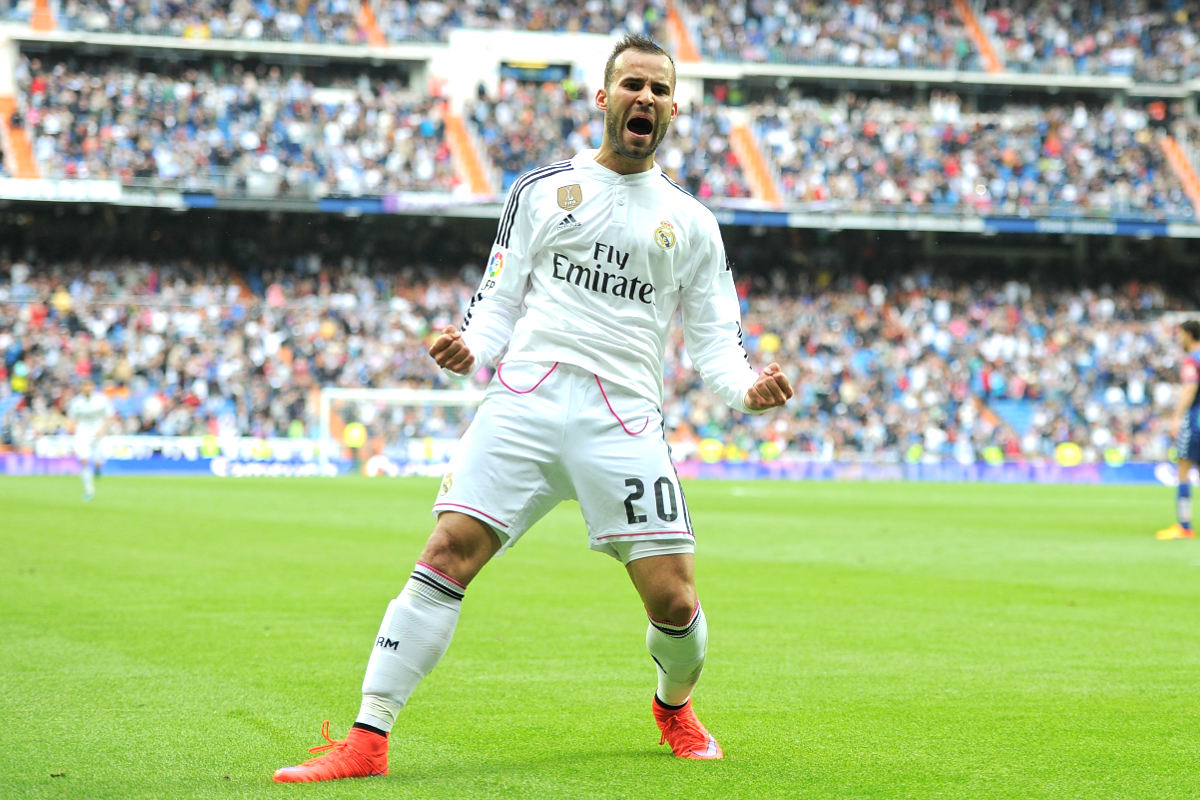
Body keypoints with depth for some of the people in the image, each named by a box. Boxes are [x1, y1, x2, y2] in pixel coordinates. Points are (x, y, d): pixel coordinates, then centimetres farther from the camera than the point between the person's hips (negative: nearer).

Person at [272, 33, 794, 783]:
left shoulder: (691, 221, 16)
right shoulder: (541, 188, 14)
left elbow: (717, 336, 15)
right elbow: (500, 300, 14)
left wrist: (747, 386, -6)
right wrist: (471, 348, -7)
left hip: (626, 422, 1)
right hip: (524, 400, 0)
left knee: (673, 600, -7)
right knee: (447, 552, -16)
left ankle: (675, 707, 27)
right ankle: (366, 741, -13)